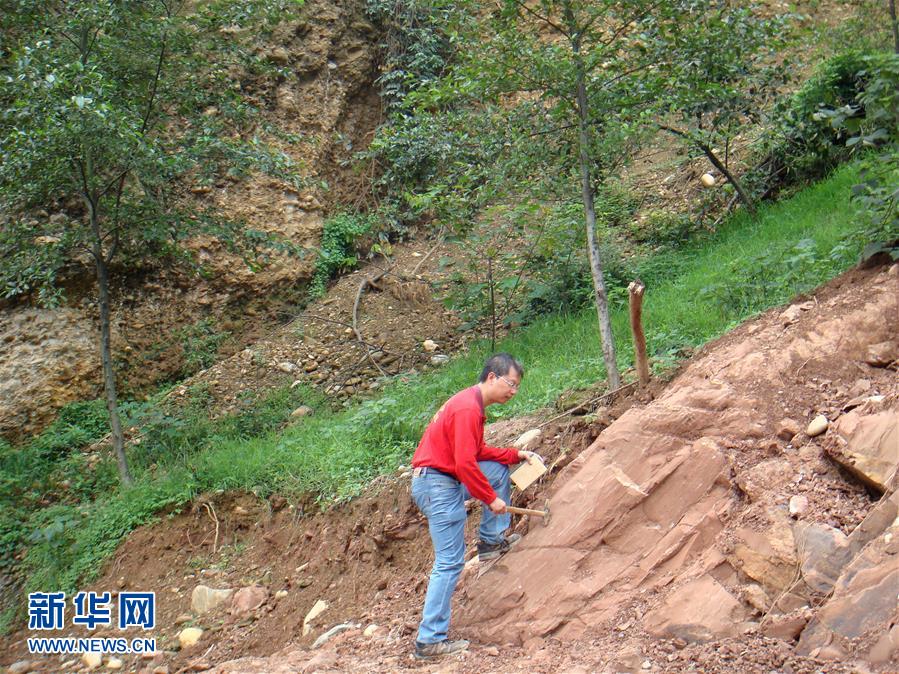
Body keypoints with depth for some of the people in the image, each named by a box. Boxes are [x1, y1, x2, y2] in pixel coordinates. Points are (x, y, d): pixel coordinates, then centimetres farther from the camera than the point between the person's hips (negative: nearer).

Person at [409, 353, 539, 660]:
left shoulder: (471, 403, 13)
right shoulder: (468, 409, -19)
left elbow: (477, 451, 21)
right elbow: (465, 464, -24)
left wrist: (516, 454, 14)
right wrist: (491, 499, -15)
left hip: (445, 481, 10)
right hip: (438, 487, -10)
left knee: (499, 471, 19)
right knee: (450, 562, -7)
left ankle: (491, 541, 23)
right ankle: (430, 639, -4)